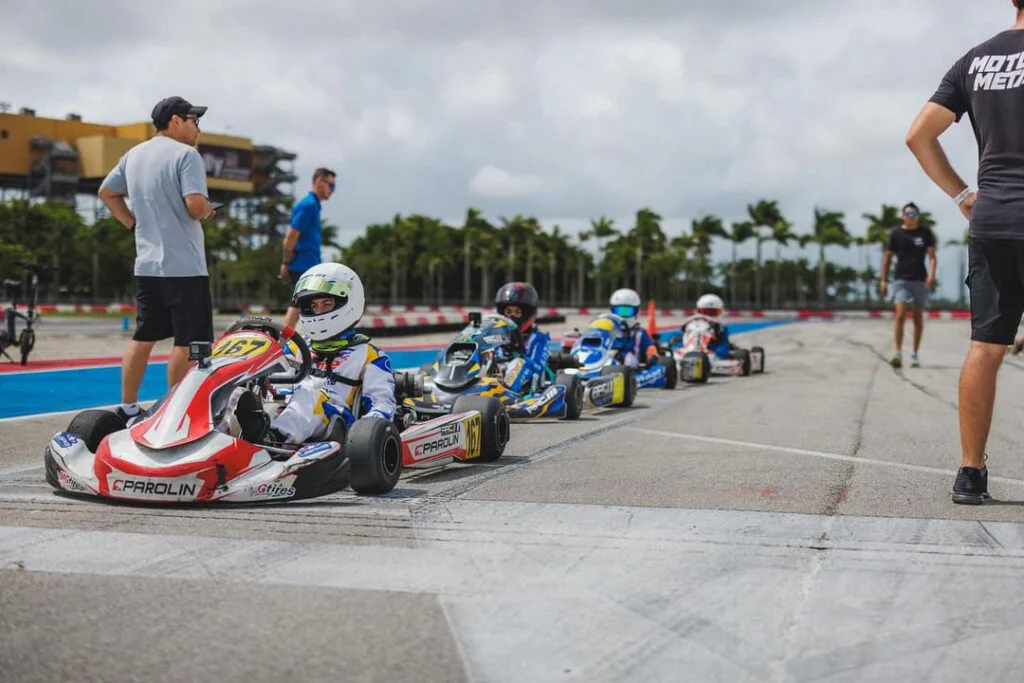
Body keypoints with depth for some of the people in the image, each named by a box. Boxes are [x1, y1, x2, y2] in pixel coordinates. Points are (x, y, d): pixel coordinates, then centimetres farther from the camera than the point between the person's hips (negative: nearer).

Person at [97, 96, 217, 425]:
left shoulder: (133, 155, 15)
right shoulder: (186, 154, -10)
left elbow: (106, 192, 22)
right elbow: (195, 205, -21)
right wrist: (208, 210, -1)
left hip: (146, 265, 8)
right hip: (184, 266, -8)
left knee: (143, 337, 13)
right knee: (186, 341, -2)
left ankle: (127, 408, 16)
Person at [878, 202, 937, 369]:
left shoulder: (925, 232, 4)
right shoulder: (896, 233, 4)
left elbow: (932, 255, 0)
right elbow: (887, 256, 9)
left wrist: (931, 274, -16)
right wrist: (883, 280, 5)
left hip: (920, 280, 1)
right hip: (901, 280, -1)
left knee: (918, 318, 8)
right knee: (900, 315, -15)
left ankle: (915, 355, 17)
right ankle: (898, 353, -16)